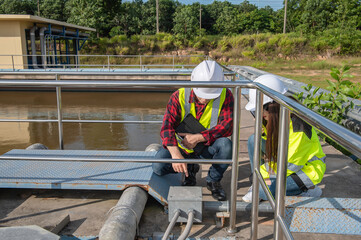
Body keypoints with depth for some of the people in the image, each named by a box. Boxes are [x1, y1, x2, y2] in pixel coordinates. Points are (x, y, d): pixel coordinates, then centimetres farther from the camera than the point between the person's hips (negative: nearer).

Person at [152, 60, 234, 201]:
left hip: (208, 147, 0)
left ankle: (213, 180, -3)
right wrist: (175, 154, -43)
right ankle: (190, 170, 11)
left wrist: (197, 138, -30)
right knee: (158, 167, -22)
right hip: (182, 146, 1)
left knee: (226, 144, -33)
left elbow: (227, 127, -22)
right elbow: (167, 127, -25)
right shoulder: (179, 96, -17)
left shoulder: (225, 96, -15)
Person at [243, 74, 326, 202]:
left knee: (264, 191, -25)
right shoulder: (273, 119, -6)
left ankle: (307, 190, -3)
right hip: (287, 159, 8)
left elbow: (291, 164, -25)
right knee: (254, 140, -7)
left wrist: (266, 173, -18)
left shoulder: (297, 126, -31)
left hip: (307, 169, -8)